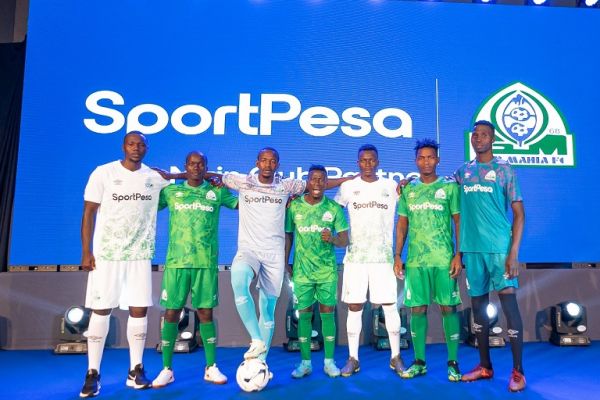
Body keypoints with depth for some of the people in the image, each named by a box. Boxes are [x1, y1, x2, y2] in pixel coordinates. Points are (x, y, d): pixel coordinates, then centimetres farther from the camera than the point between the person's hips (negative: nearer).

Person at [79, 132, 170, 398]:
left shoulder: (156, 177, 5)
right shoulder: (103, 173, -1)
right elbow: (89, 213, -2)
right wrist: (86, 252, -7)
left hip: (140, 255, 2)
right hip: (106, 254, -2)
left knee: (139, 309, 2)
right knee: (101, 310, 1)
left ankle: (135, 371, 15)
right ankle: (92, 373, 14)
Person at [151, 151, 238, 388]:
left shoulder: (217, 192, 8)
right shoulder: (171, 191, 8)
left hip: (206, 262, 0)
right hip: (176, 261, 0)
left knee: (206, 313, 5)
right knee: (172, 313, 4)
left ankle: (211, 368, 16)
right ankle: (167, 369, 17)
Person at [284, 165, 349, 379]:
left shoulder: (334, 208, -1)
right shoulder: (294, 206, 0)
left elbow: (344, 241, 0)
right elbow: (288, 236, 7)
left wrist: (333, 238, -21)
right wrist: (285, 263, 4)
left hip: (327, 270, 0)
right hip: (302, 270, 0)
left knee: (327, 312, 4)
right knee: (304, 313, 4)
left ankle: (329, 361, 16)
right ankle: (305, 362, 16)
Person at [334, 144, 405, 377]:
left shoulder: (391, 187, 5)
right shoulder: (348, 187, 5)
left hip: (383, 257, 0)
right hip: (355, 257, 0)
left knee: (390, 306, 3)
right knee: (354, 307, 3)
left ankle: (396, 357, 19)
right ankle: (353, 359, 15)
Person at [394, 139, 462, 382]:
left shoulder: (449, 187, 3)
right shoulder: (408, 189, 11)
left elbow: (459, 222, 1)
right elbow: (402, 224, 12)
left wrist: (459, 255, -7)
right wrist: (397, 256, 6)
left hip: (444, 260, -2)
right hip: (415, 260, 3)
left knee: (448, 307, 2)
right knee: (417, 309, 6)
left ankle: (453, 363, 15)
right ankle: (419, 362, 18)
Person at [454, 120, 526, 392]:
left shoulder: (504, 170, 2)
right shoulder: (462, 172, 12)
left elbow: (519, 213, -2)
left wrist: (514, 252, -11)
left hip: (499, 247, -4)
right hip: (472, 249, 4)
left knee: (508, 302, -5)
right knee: (478, 305, 9)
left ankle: (518, 371, 8)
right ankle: (485, 366, 22)